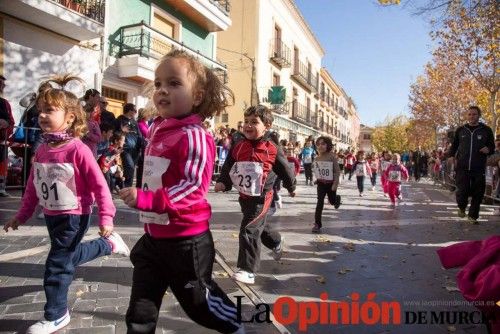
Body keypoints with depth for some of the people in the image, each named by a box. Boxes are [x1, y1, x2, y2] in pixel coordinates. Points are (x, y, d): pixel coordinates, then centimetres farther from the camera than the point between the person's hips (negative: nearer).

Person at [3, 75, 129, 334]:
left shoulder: (78, 150, -21)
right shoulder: (42, 150, 2)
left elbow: (99, 184, -21)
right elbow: (32, 186, 12)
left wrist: (106, 217, -23)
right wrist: (22, 215, 16)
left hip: (74, 216, -8)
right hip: (51, 215, 8)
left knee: (56, 264, -1)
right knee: (70, 255, 22)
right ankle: (109, 245, 44)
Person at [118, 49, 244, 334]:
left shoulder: (194, 136, -20)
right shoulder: (157, 130, 9)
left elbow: (193, 187, -28)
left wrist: (144, 199, -33)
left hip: (185, 240, -8)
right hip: (154, 237, 8)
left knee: (197, 300, 17)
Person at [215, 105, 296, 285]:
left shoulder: (272, 149, -10)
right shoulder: (238, 147, 0)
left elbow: (284, 169, 3)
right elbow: (228, 167, 4)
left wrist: (291, 187, 15)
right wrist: (222, 182, -13)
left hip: (261, 197, -6)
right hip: (244, 196, 6)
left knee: (249, 231, -14)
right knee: (259, 225, 25)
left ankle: (247, 270, -5)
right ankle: (276, 241, 55)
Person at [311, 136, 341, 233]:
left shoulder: (332, 156, -15)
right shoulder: (317, 157, -1)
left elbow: (337, 171, -15)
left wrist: (335, 183, -19)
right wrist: (317, 180, 11)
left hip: (330, 183, -2)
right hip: (321, 183, 3)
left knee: (332, 201, 16)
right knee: (319, 203, -6)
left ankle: (337, 199, 55)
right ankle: (317, 224, -3)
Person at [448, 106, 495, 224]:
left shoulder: (486, 130, 5)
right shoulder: (460, 130, 8)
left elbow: (492, 146, 11)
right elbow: (454, 145, 18)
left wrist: (488, 149, -11)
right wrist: (451, 156, 3)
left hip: (479, 168, 0)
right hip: (462, 167, 0)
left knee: (477, 194, 3)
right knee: (462, 191, -6)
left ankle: (473, 216, 21)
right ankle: (461, 207, 26)